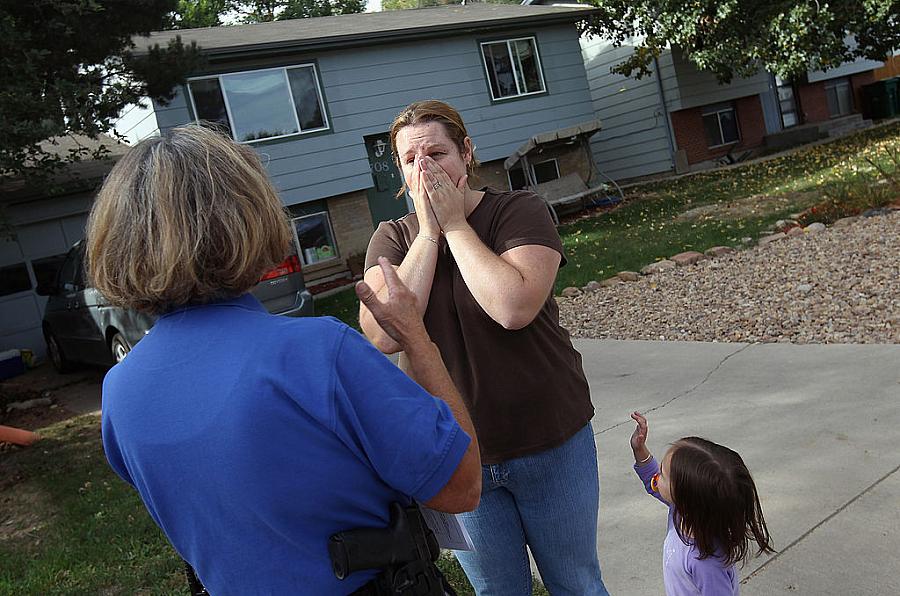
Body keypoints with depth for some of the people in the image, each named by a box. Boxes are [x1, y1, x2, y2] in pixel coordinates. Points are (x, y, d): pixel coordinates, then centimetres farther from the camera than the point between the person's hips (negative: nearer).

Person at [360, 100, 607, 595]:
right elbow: (383, 336, -18)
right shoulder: (392, 238, -2)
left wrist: (454, 223, -19)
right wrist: (428, 233, -17)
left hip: (550, 445, -2)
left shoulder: (519, 211, -11)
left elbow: (513, 308, -28)